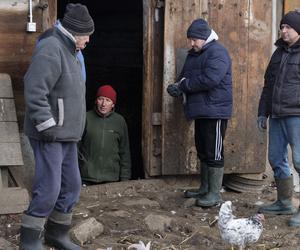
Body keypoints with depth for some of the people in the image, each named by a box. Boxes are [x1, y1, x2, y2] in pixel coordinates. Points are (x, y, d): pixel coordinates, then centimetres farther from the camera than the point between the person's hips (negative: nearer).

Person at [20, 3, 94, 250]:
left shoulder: (68, 51, 17)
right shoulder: (51, 49, -15)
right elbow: (34, 91, -23)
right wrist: (47, 125, -23)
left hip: (66, 135, 10)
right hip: (50, 136, -10)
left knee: (71, 186, 12)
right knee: (48, 190, -9)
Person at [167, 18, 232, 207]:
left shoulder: (217, 52, -13)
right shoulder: (193, 54, 16)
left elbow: (209, 79, -25)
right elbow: (185, 77, 20)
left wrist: (183, 85, -16)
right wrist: (178, 87, -4)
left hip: (215, 111, -9)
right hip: (201, 111, 9)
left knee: (214, 153, -5)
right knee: (203, 151, 16)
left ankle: (215, 194, 1)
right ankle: (205, 188, 28)